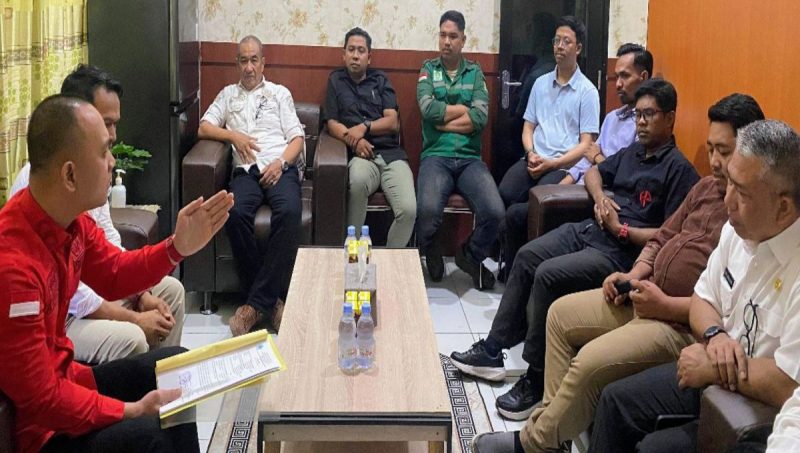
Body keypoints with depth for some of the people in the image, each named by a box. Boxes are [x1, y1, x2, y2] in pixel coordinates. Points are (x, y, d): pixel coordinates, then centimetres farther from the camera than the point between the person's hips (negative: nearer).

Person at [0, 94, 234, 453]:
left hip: (60, 379, 10)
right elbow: (41, 400, -28)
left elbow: (113, 277, 13)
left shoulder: (70, 218, -6)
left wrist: (177, 247, -2)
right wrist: (133, 411, -19)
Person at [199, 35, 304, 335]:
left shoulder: (279, 93, 23)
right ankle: (271, 298, -28)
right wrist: (234, 135, -1)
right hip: (247, 171, 1)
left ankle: (257, 302, -34)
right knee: (236, 213, -35)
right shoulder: (228, 94, 27)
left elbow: (297, 138, 13)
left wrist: (281, 162, -7)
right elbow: (203, 129, 17)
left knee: (289, 211, -36)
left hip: (281, 168, -1)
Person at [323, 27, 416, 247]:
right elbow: (332, 124, 8)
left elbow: (393, 122, 8)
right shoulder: (336, 80, 17)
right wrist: (353, 139, -13)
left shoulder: (381, 80, 19)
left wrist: (365, 127, -11)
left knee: (409, 210, -26)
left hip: (392, 154, 2)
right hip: (362, 155, -1)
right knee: (358, 180, -40)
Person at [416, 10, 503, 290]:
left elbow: (481, 119, -4)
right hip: (436, 156, -2)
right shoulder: (428, 70, 11)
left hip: (470, 158, 2)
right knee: (428, 209, -32)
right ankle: (429, 254, 4)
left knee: (494, 212, -25)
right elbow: (428, 108, -9)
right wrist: (465, 109, -1)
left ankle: (471, 256, 9)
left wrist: (442, 121, -5)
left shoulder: (475, 73, 13)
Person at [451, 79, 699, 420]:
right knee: (526, 257, -1)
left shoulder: (678, 168, -11)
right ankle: (493, 350, 4)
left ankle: (536, 380, -14)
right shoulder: (633, 152, 16)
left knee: (548, 275, -24)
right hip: (588, 229, 9)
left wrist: (620, 229, -14)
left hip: (622, 251, -9)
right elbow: (594, 171, 32)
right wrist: (599, 197, 9)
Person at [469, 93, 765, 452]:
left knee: (591, 361, -23)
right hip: (644, 297, 10)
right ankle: (552, 413, 13)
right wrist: (634, 276, 0)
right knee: (561, 313, 12)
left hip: (685, 323, -10)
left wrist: (666, 306, -22)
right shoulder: (706, 187, 9)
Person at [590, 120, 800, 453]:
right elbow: (703, 300, 10)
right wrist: (715, 335, -12)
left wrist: (711, 365, -18)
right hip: (711, 375, 8)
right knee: (617, 399, 8)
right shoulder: (738, 227, -4)